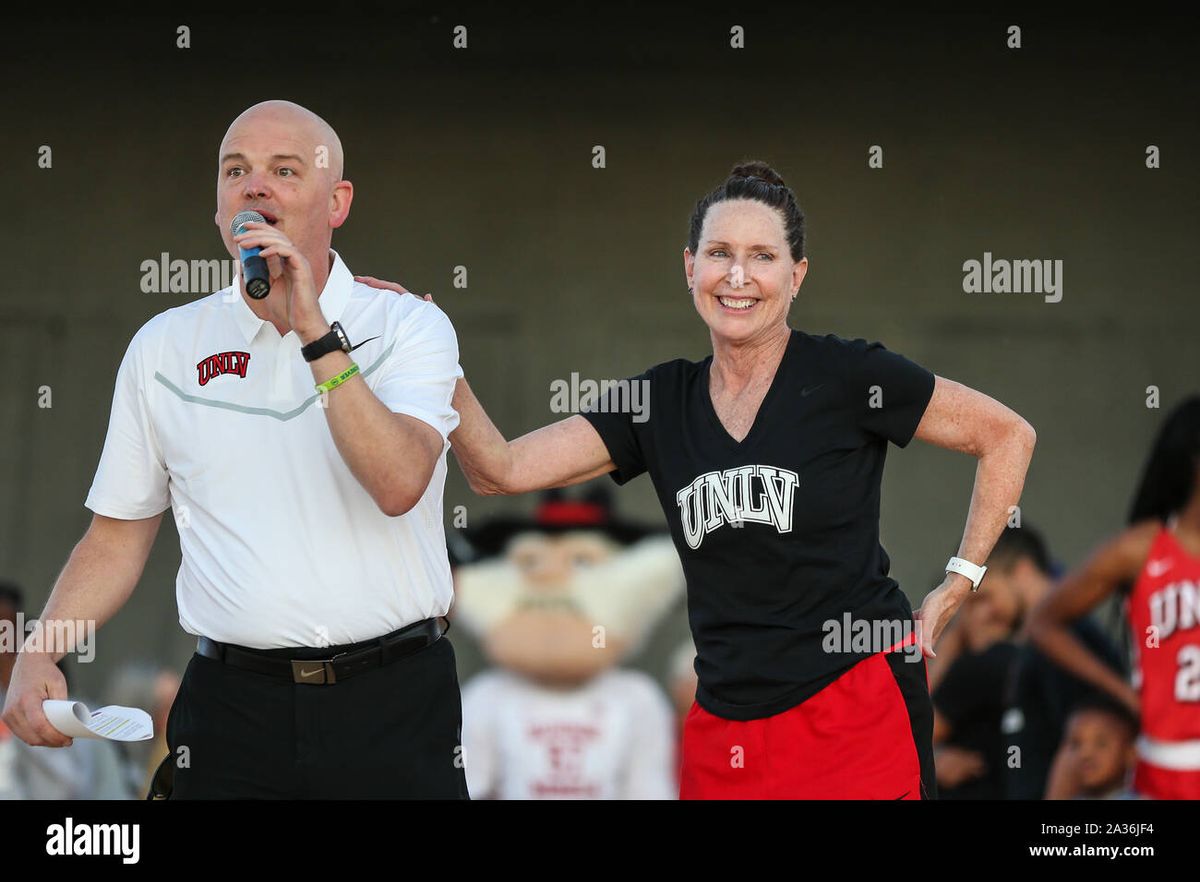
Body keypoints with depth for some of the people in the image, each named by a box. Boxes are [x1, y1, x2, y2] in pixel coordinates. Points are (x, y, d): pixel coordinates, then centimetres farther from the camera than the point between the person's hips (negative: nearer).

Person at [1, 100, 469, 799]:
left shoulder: (409, 327, 0)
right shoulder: (163, 347, 8)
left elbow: (398, 484, -17)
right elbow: (119, 535, 12)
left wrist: (316, 333, -19)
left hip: (396, 706, -2)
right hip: (235, 708, 2)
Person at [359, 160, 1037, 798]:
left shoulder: (845, 376, -5)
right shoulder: (662, 401, 9)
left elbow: (1007, 436, 3)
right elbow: (499, 470, 3)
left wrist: (956, 587, -1)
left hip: (854, 715, -5)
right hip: (726, 730, 5)